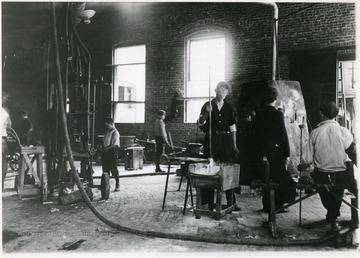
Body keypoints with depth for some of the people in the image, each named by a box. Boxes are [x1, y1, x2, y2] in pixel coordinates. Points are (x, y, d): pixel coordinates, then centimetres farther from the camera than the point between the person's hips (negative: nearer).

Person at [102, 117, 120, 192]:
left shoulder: (115, 133, -11)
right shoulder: (107, 132, 13)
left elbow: (116, 145, -18)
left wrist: (107, 148, -19)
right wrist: (102, 147, 3)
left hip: (112, 153, -8)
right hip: (105, 153, 8)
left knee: (114, 169, -1)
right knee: (105, 169, 12)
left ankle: (117, 185, 9)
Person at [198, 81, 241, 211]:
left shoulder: (229, 107, 11)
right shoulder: (207, 105, 7)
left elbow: (233, 127, 11)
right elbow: (200, 123, -2)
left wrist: (234, 145, 7)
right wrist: (207, 113, -19)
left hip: (226, 140, 1)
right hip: (211, 140, -1)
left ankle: (231, 201, 9)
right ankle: (209, 202, 10)